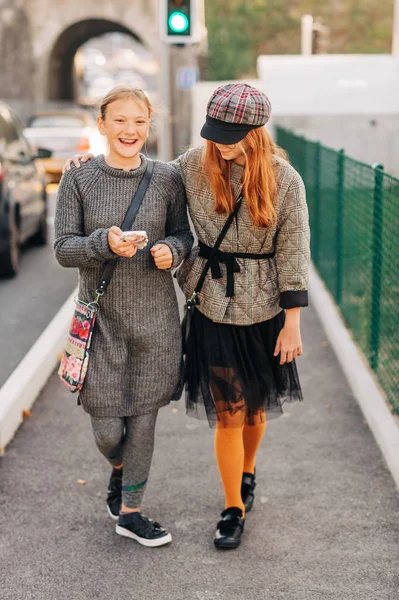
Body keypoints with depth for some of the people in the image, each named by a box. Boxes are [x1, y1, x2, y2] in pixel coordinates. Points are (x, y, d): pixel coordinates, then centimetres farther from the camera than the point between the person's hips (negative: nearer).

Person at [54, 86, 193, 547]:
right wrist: (105, 243, -23)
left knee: (143, 419, 8)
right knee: (107, 428, 3)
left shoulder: (166, 178, -1)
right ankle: (119, 469, 40)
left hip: (155, 317, 1)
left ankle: (129, 512, 25)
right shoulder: (79, 179, -5)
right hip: (102, 316, -1)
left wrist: (171, 249, -13)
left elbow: (183, 235, 9)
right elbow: (63, 249, -5)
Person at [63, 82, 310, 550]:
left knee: (255, 406, 15)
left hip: (262, 311, 0)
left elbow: (293, 251, -7)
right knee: (227, 414, 1)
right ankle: (234, 510, 16)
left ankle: (247, 473, 44)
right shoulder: (195, 165, -5)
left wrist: (292, 322, -7)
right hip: (213, 309, 1)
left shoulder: (284, 179, -10)